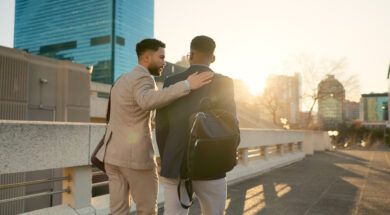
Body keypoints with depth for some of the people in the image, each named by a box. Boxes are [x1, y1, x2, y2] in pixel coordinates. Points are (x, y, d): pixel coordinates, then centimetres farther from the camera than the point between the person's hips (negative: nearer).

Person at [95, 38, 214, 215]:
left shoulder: (122, 81, 16)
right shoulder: (142, 78, -15)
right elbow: (147, 102, -39)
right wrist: (187, 85, -42)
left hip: (114, 154, 8)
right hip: (136, 156, -8)